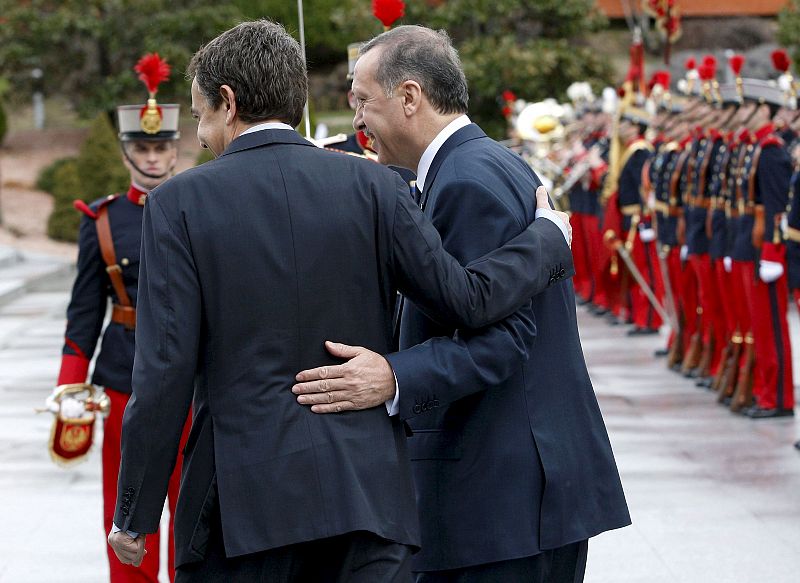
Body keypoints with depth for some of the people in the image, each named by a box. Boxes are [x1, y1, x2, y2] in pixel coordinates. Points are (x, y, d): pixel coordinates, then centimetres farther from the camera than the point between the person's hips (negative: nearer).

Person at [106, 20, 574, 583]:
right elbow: (465, 299, 0)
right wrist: (550, 237, 19)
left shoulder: (180, 203, -3)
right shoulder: (372, 185, 1)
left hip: (241, 498, -2)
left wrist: (135, 515, 1)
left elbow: (165, 371, -7)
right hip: (367, 490, 2)